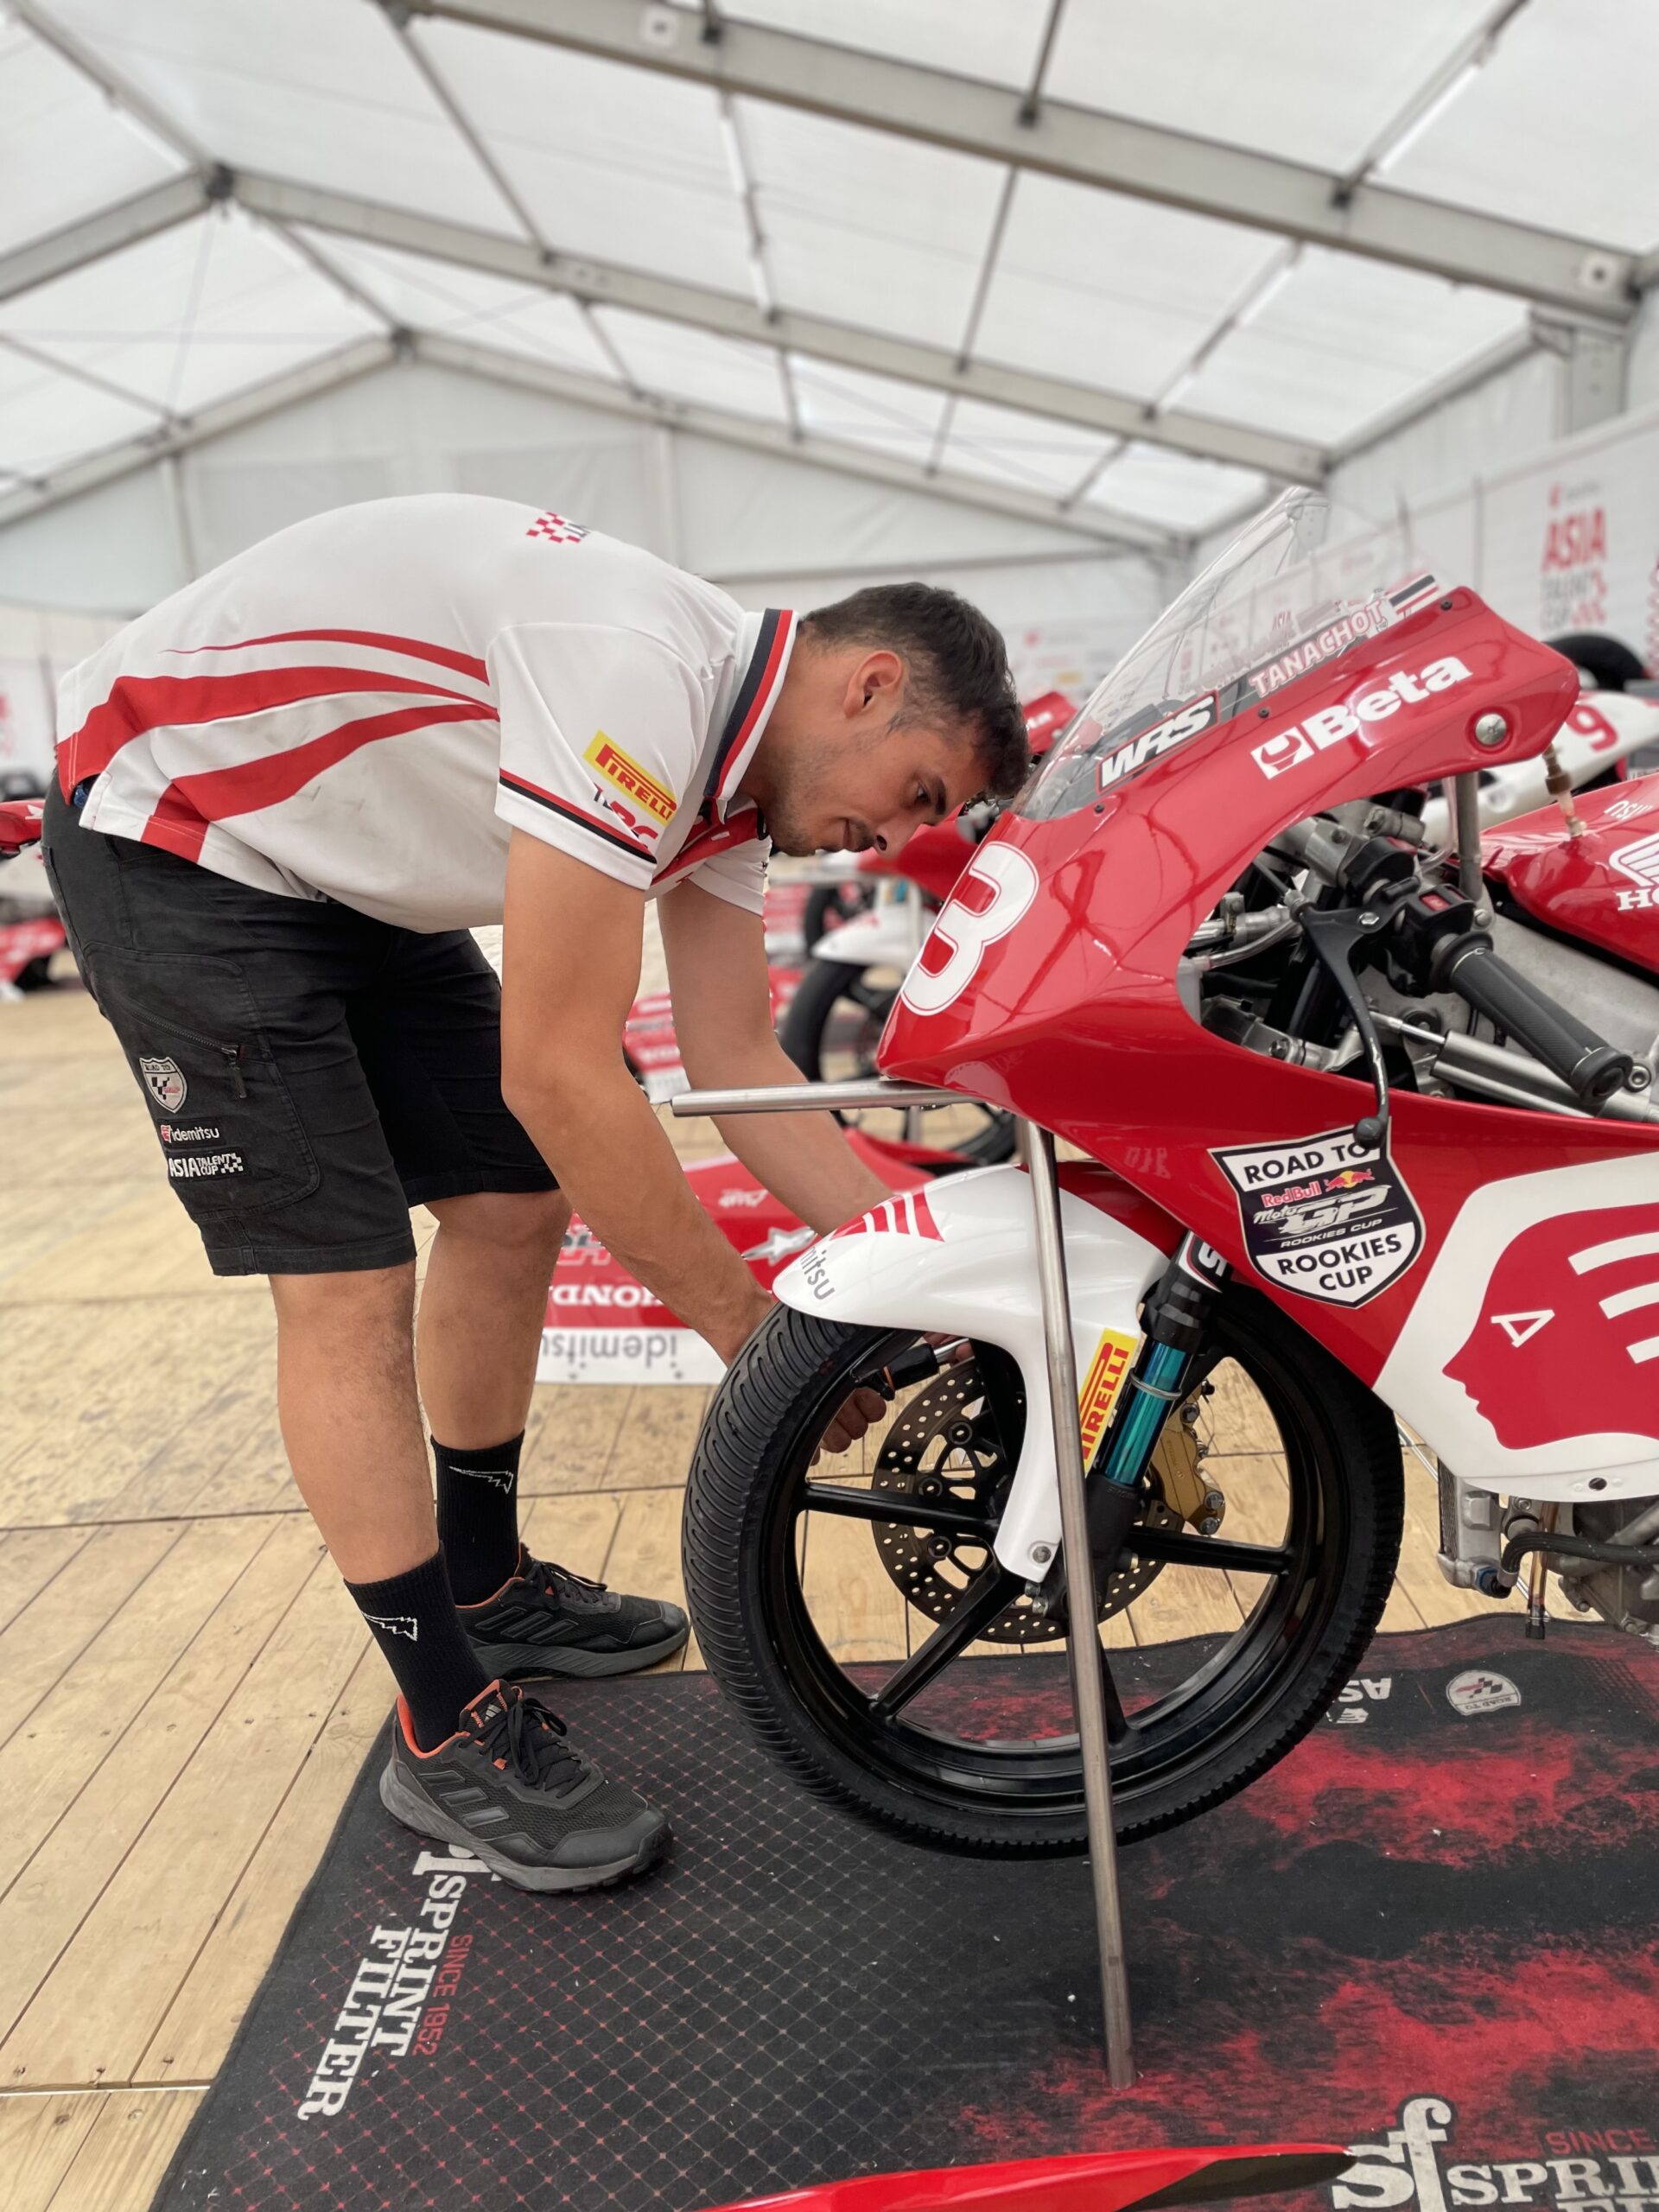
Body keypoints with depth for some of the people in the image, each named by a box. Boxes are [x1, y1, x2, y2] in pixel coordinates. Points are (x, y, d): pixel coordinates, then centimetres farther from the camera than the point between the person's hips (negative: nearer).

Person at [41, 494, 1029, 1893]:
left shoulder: (732, 766, -1)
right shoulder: (643, 673, -31)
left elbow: (741, 1065, 0)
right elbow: (558, 1075, -31)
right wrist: (745, 1319, -20)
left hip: (356, 871, 9)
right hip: (177, 833, -9)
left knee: (514, 1207, 7)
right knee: (347, 1284, -12)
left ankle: (483, 1589, 26)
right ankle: (451, 1733, 3)